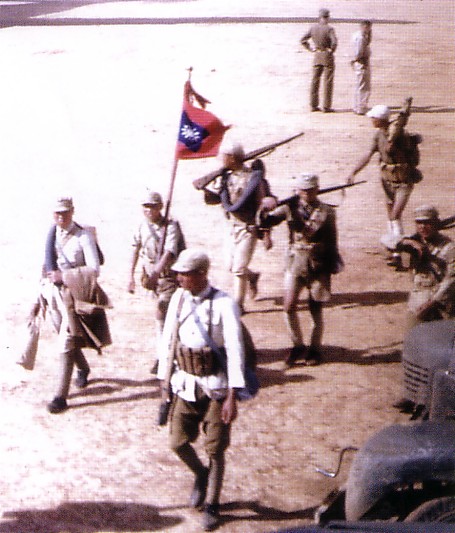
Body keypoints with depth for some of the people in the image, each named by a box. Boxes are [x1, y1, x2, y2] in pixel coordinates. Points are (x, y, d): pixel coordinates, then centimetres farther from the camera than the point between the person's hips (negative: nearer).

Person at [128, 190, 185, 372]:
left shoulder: (171, 226, -18)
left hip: (169, 277, -6)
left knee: (161, 314, -13)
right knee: (169, 314, 17)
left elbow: (169, 253, -30)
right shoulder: (142, 226, -1)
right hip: (151, 276, 6)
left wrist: (156, 273, -44)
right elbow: (136, 250, 10)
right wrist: (131, 276, 6)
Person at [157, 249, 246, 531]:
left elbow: (235, 350, -17)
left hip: (216, 387, -4)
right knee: (178, 442, 5)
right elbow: (168, 340, 9)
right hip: (186, 385, 4)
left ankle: (212, 505, 21)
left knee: (216, 450, 3)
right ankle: (201, 475, 37)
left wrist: (232, 397, -21)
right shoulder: (178, 299, 0)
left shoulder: (224, 304, -16)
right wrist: (164, 380, 10)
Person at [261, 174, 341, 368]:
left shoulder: (327, 212, -3)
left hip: (318, 265, -2)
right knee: (289, 307, -4)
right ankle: (298, 347, 14)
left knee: (316, 310, 6)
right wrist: (265, 211, -24)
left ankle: (314, 350, 22)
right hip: (295, 262, 2)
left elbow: (332, 242, -1)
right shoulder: (290, 208, 1)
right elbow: (266, 222, -7)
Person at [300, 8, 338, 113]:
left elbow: (303, 40, 5)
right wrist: (331, 51, -11)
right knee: (328, 81, 1)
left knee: (315, 80, 10)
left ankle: (313, 105, 12)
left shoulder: (313, 27, 1)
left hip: (317, 57, 5)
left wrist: (312, 49, 8)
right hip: (327, 57, -5)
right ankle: (326, 107, 1)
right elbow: (334, 42, -27)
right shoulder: (329, 29, -14)